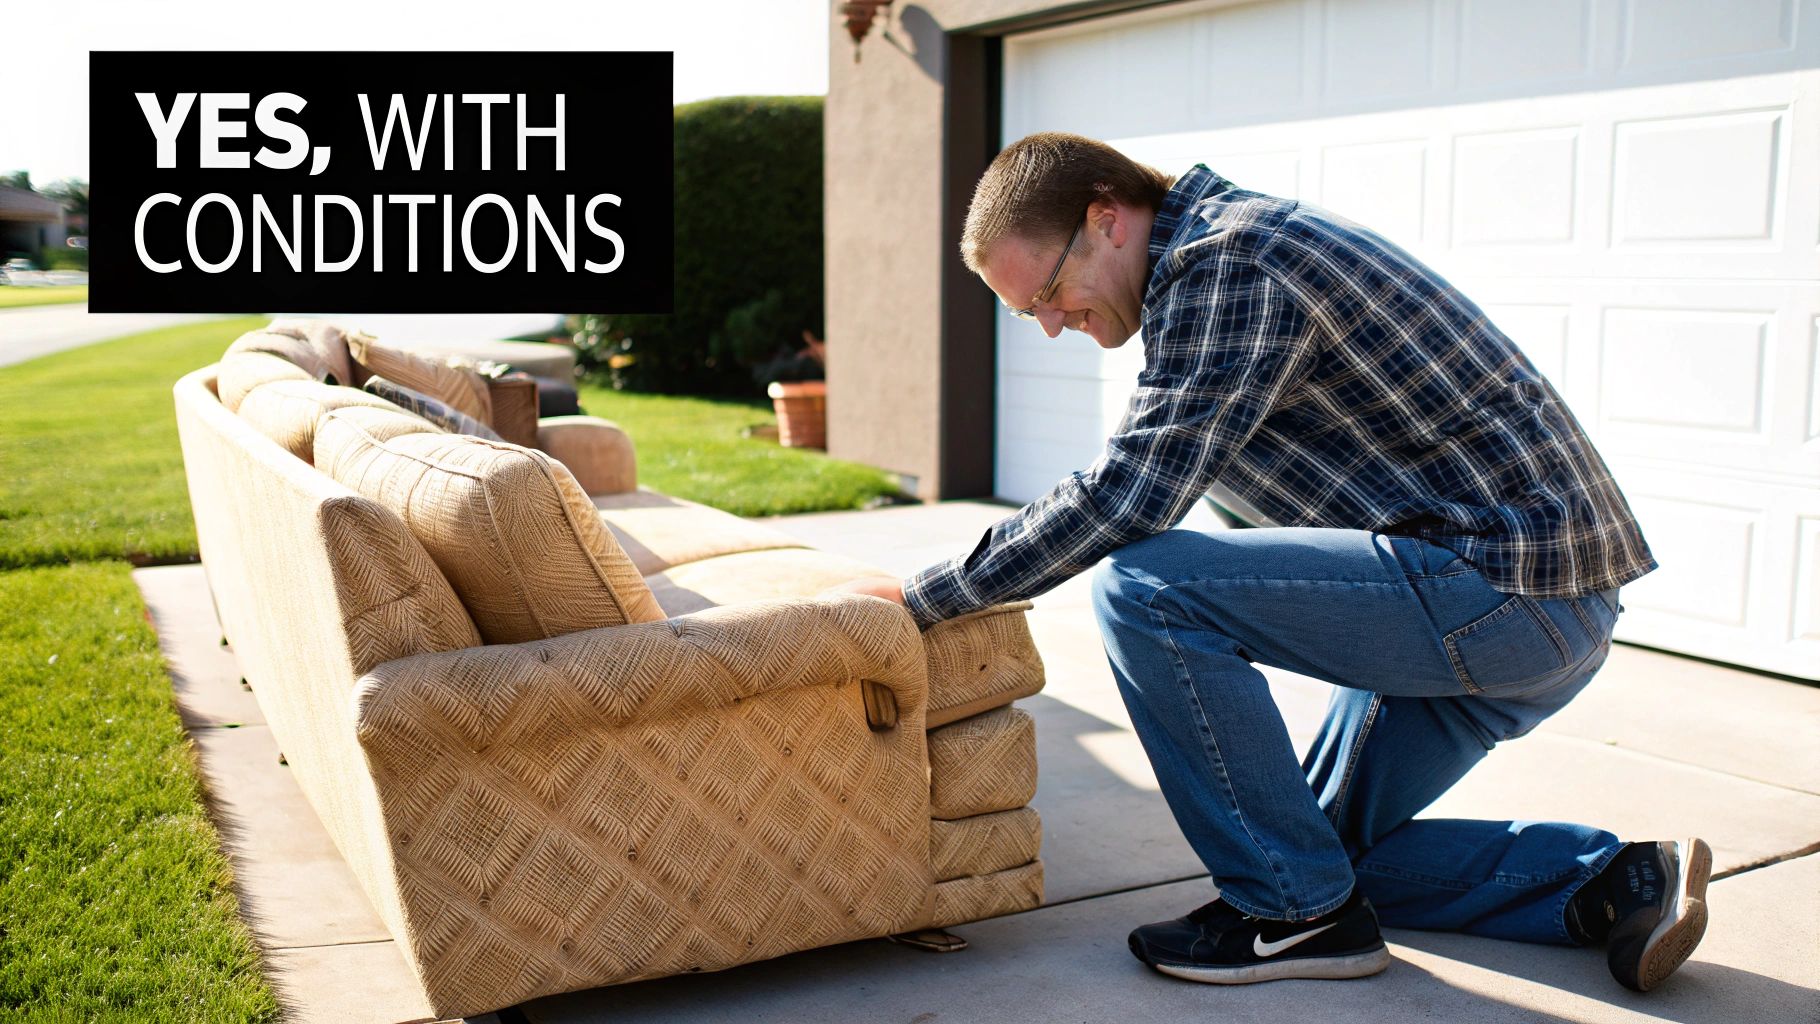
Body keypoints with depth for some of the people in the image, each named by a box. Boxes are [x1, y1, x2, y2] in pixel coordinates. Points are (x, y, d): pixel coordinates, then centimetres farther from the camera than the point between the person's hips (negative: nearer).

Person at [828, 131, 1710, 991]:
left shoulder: (1227, 257, -16)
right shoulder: (1215, 258, 15)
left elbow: (1127, 499, -22)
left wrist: (923, 596, -13)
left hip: (1508, 581, -11)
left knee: (1148, 589, -21)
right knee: (1334, 845, 17)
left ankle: (1297, 909, -7)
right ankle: (1616, 882, 12)